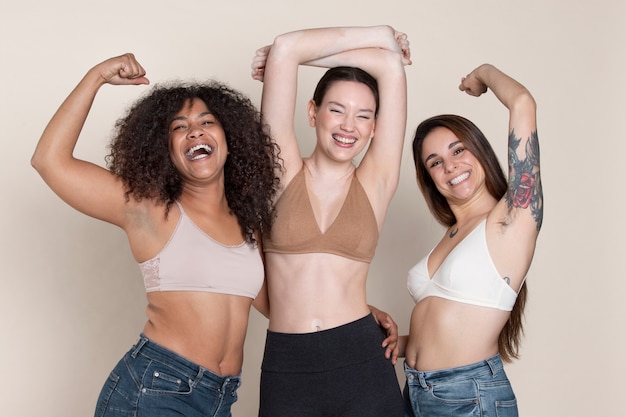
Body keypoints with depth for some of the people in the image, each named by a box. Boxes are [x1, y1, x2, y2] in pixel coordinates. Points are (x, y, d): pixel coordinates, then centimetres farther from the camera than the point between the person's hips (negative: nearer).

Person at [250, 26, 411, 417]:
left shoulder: (376, 181, 3)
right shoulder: (286, 171, 2)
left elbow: (391, 63, -1)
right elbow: (285, 47, -4)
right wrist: (377, 34, 5)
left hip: (362, 362, 1)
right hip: (285, 369, 0)